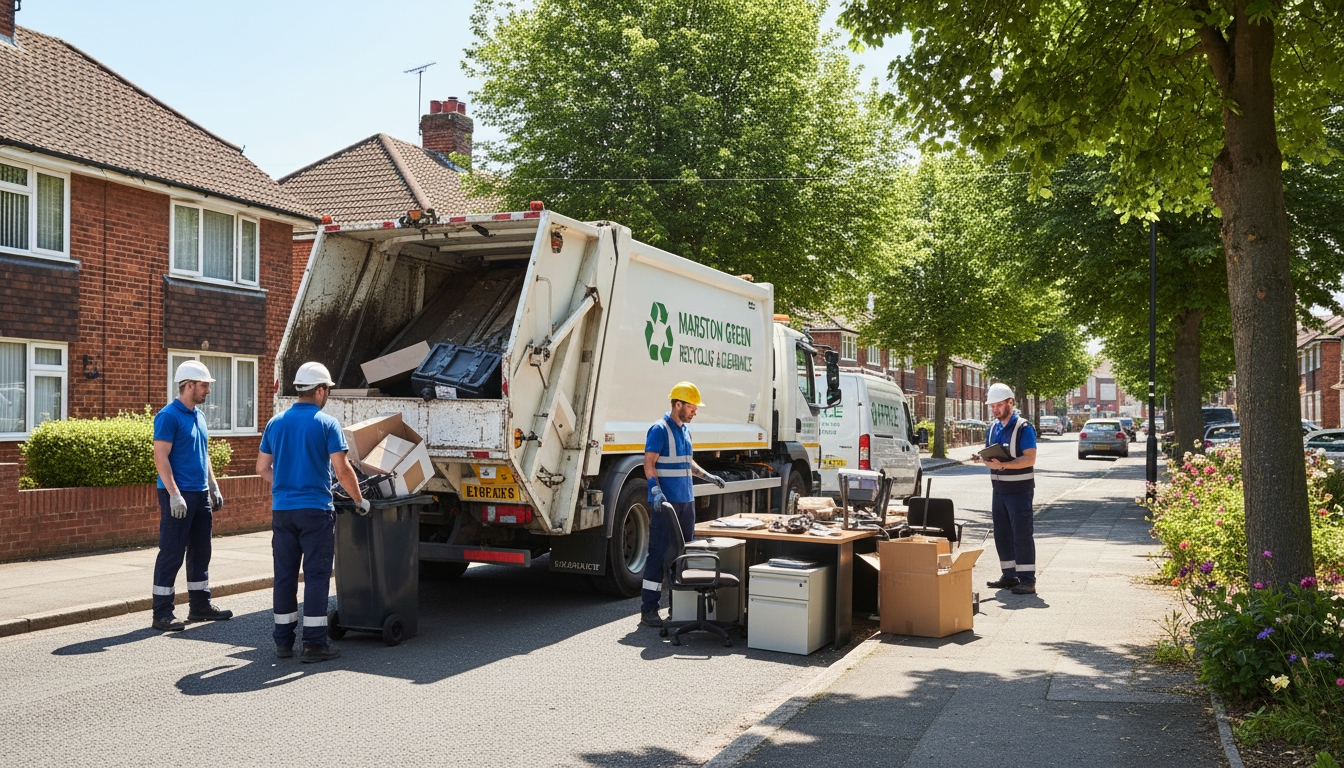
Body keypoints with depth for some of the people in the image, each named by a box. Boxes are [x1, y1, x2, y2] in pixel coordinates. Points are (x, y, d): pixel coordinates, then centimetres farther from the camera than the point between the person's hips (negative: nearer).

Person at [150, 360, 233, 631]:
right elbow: (160, 457, -16)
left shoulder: (199, 416, 16)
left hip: (200, 494, 9)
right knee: (172, 553, -5)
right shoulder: (168, 416, -11)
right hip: (179, 496, -9)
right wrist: (174, 494, -22)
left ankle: (200, 605, 22)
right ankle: (162, 613, 2)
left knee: (200, 552, 13)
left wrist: (214, 489, 20)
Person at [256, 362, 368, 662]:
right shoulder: (327, 424, -7)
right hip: (316, 509, -5)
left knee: (285, 574, 10)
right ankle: (314, 643, 1)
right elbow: (342, 470, -12)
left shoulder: (275, 423, 9)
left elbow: (262, 468, 14)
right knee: (316, 575, 0)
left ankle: (283, 640, 17)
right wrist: (360, 500, 1)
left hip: (282, 509, 5)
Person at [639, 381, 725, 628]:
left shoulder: (685, 430, 16)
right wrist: (656, 491, -29)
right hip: (665, 503, -9)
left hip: (686, 500, 9)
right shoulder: (660, 429, -10)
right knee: (659, 554, -8)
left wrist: (707, 476, 24)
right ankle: (649, 610, -5)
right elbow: (649, 464, -17)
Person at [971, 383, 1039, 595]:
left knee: (1022, 534, -7)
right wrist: (983, 458, -7)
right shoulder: (994, 428, 13)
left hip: (1019, 490, -7)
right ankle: (1010, 576, 19)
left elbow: (1030, 459, -17)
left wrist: (1003, 465, -27)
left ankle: (1027, 580, -3)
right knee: (1002, 534, 10)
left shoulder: (1023, 427, -9)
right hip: (999, 490, 7)